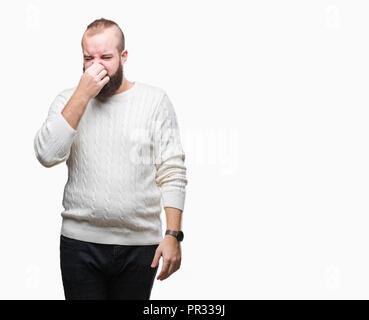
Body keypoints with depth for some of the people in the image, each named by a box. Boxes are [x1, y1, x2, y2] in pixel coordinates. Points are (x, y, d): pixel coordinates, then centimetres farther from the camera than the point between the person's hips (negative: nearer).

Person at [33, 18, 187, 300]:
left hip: (140, 245, 0)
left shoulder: (155, 100, 1)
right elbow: (47, 155, -11)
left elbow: (173, 173, -1)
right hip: (80, 242, 1)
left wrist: (173, 235, -9)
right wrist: (82, 95, -13)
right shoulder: (68, 101, 5)